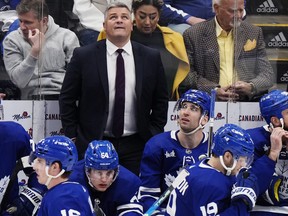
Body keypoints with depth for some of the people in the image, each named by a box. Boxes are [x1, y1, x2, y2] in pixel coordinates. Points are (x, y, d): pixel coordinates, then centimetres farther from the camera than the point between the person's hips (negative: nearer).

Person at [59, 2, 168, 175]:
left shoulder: (151, 57, 4)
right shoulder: (83, 56, -1)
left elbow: (161, 100, 10)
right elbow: (67, 99, 3)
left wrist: (154, 135, 5)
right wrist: (72, 137, -1)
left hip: (136, 146, 1)